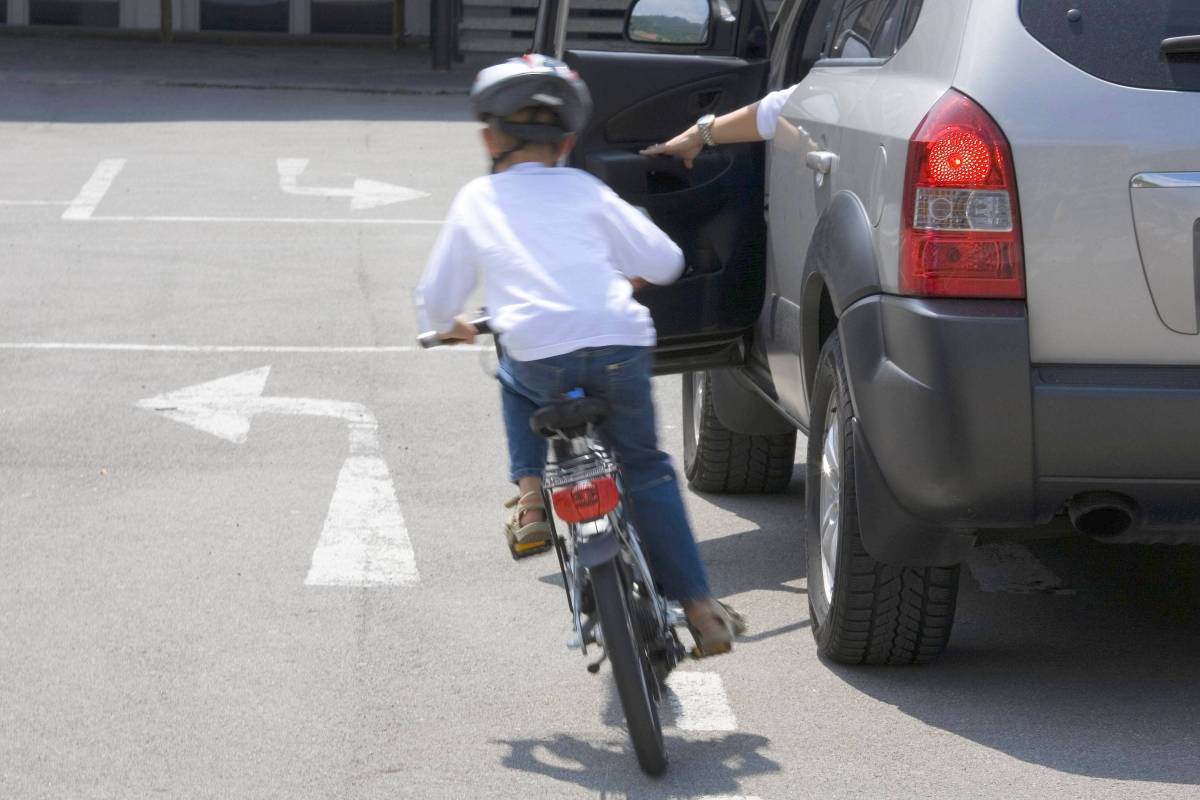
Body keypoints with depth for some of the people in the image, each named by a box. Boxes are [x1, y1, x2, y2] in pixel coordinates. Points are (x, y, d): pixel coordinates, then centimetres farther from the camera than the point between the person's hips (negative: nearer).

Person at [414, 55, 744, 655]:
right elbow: (665, 261, 18)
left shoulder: (476, 202, 15)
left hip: (542, 359, -1)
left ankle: (530, 497, 17)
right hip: (622, 349, 1)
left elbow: (437, 298, 21)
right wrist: (628, 275, 42)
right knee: (645, 468, 21)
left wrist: (451, 328, 45)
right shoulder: (584, 192, 16)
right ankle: (700, 608, 17)